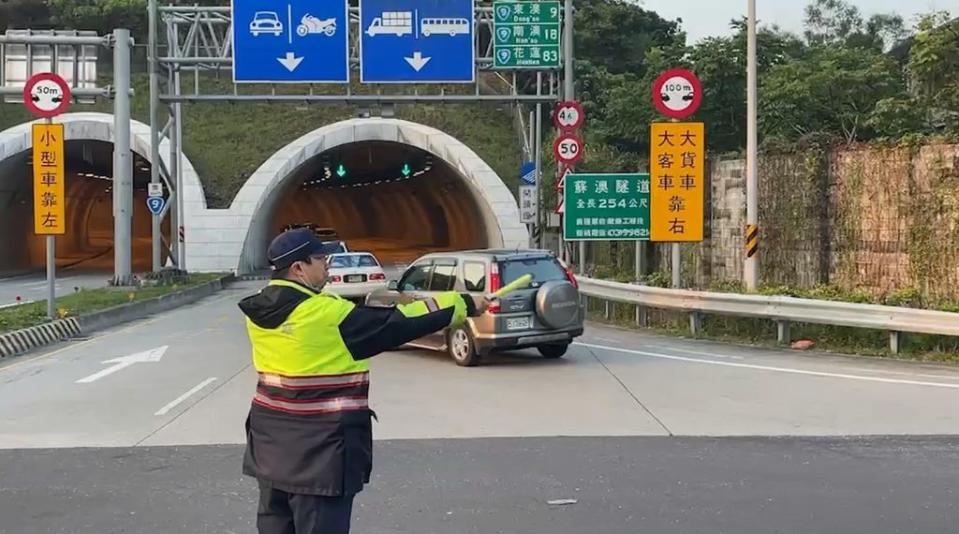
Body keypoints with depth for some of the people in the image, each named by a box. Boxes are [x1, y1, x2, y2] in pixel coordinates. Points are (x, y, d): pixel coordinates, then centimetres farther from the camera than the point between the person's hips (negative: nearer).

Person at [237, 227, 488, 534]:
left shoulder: (259, 309, 3)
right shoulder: (327, 314, -20)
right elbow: (395, 324, -14)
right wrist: (466, 304, -5)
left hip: (271, 439, 8)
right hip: (317, 446, -8)